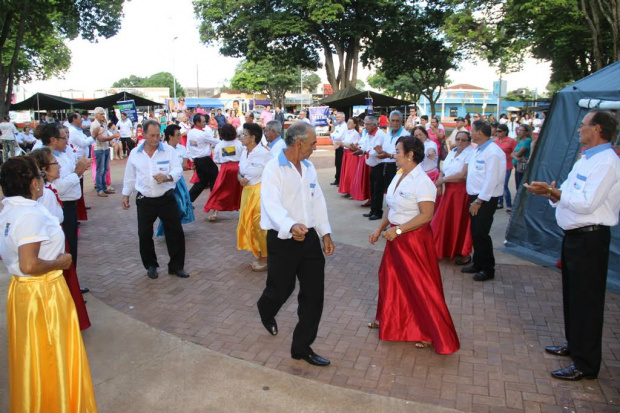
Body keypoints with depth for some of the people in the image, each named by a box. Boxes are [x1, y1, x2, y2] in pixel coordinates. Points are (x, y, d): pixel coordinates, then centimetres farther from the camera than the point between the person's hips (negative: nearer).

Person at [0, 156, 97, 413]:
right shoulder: (32, 215, -24)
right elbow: (29, 265, -30)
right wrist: (59, 262, -15)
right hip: (43, 293, -9)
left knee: (30, 354, 24)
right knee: (51, 357, 8)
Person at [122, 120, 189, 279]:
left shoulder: (169, 151, -3)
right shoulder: (134, 153, 3)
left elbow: (178, 171, -8)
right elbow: (130, 177, 13)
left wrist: (167, 177, -28)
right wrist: (126, 195, 15)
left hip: (166, 198, -1)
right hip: (144, 200, 2)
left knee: (175, 232, 0)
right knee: (145, 235, 7)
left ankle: (176, 266, 15)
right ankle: (151, 265, 27)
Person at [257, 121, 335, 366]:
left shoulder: (309, 168, 9)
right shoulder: (274, 169, -14)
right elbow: (272, 205, -26)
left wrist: (325, 233, 9)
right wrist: (291, 226, -44)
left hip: (309, 238, 6)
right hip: (283, 240, -6)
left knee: (314, 295, 6)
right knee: (281, 289, 11)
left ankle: (302, 347, 22)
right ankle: (266, 312, 49)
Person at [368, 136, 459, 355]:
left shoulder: (422, 182, -21)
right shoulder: (399, 176, 5)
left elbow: (426, 215, -25)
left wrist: (398, 230, -25)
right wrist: (380, 229, 8)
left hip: (414, 238, -9)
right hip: (396, 236, 9)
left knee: (421, 285, 3)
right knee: (390, 278, 20)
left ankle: (431, 334, 20)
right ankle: (388, 320, 42)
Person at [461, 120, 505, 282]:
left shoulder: (493, 152, -18)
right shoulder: (478, 150, 13)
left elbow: (491, 180, -22)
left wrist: (479, 201, -19)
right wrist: (473, 199, 11)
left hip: (485, 200, -9)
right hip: (475, 197, 9)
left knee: (481, 234, -4)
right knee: (475, 232, 14)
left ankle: (488, 269, 10)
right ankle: (478, 263, 28)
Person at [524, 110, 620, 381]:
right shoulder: (586, 160, 15)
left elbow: (586, 203, -25)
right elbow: (568, 196, 13)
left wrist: (553, 192, -20)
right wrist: (550, 192, -5)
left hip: (589, 239, -10)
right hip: (574, 236, 10)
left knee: (586, 300, -1)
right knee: (572, 295, 21)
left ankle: (585, 364, 10)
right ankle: (574, 344, 38)